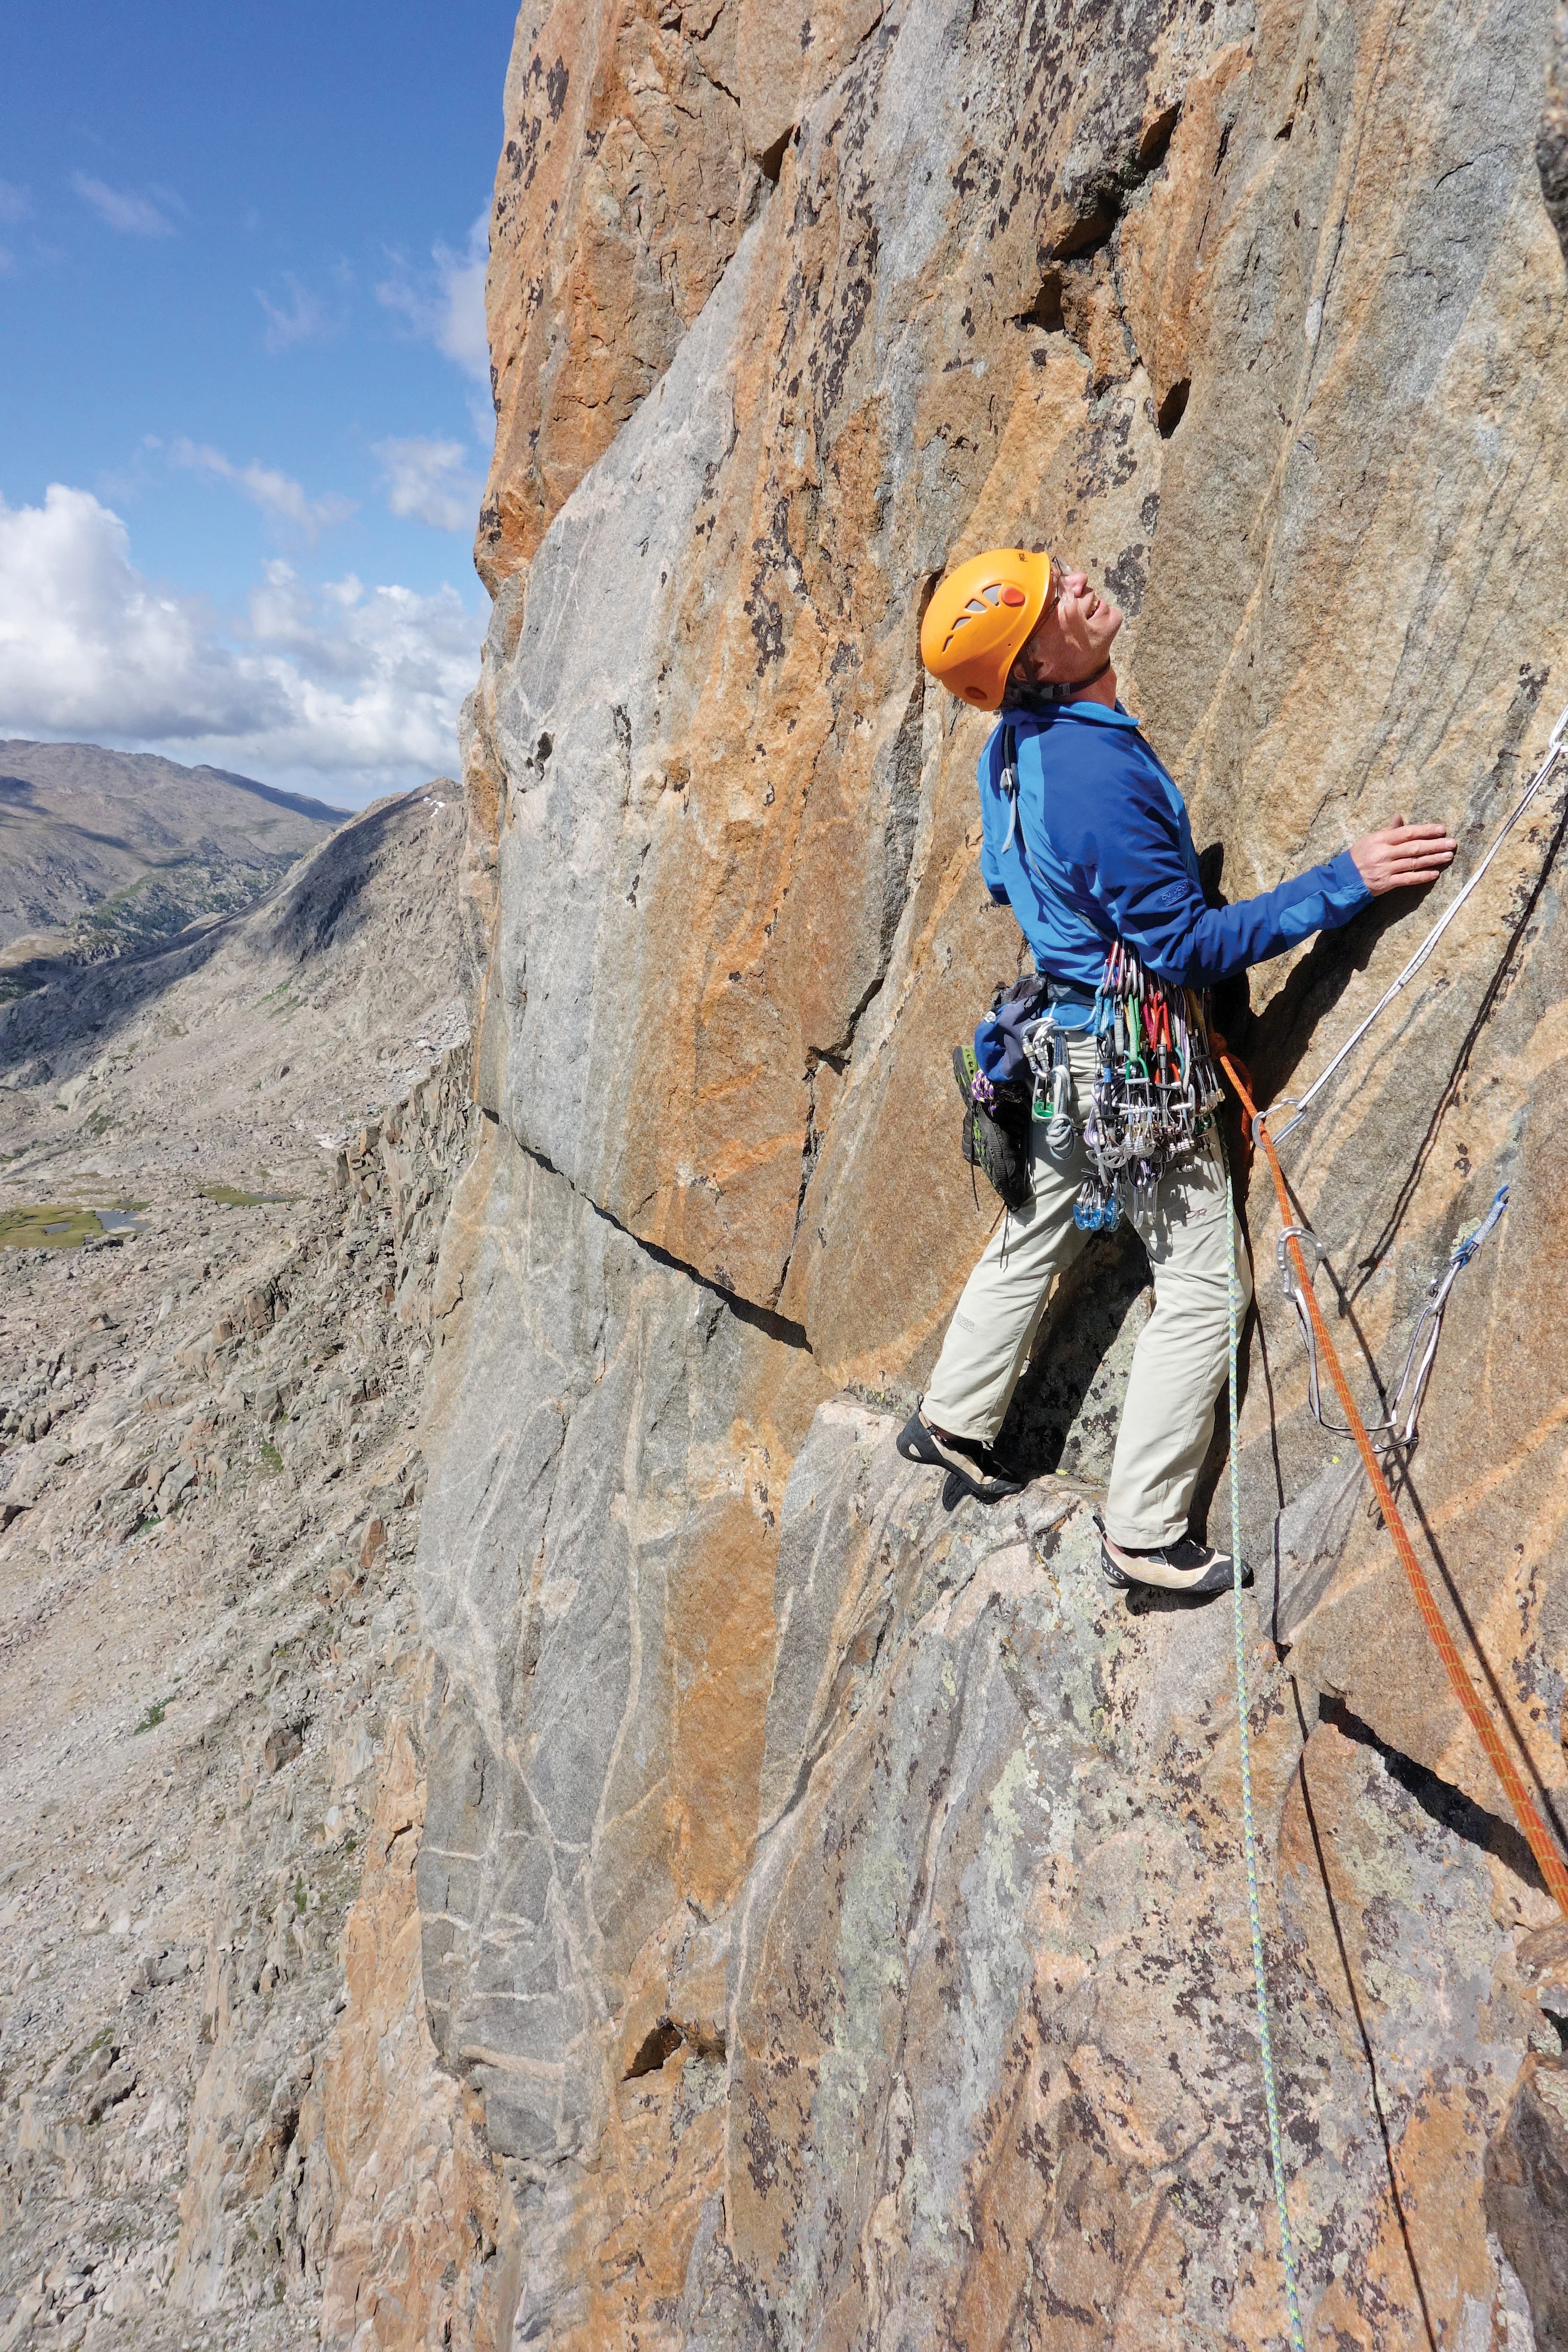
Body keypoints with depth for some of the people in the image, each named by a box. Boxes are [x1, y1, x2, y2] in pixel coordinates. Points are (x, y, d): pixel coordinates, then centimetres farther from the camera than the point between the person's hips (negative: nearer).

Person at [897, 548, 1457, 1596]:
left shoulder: (1018, 744, 2)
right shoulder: (1099, 774, -27)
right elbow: (1189, 946, -23)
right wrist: (1348, 880, -22)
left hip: (1065, 1031, 9)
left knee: (1035, 1240, 24)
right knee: (1206, 1292, 2)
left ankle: (954, 1420, 40)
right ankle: (1144, 1533, 11)